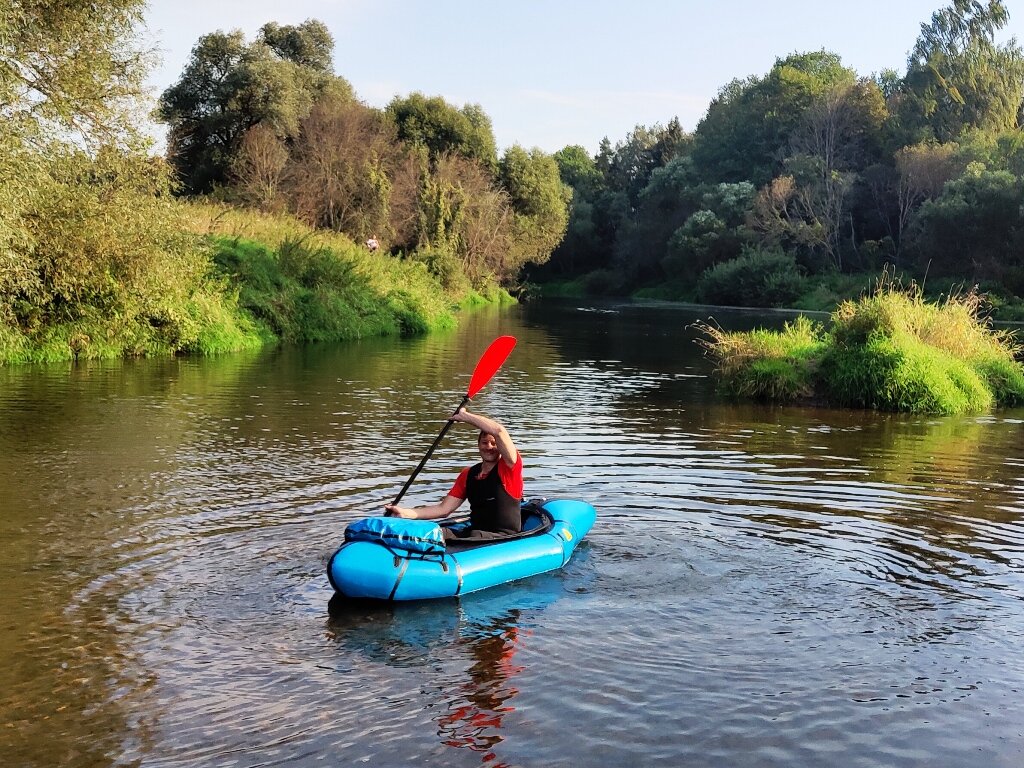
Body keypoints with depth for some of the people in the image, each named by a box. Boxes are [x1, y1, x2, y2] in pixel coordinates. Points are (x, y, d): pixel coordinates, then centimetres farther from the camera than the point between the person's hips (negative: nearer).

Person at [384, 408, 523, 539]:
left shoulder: (509, 466, -3)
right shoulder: (468, 474, 15)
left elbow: (498, 431, -21)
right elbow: (444, 509, 10)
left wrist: (464, 416, -10)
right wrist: (406, 513, -1)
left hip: (505, 537, -5)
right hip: (475, 532, 5)